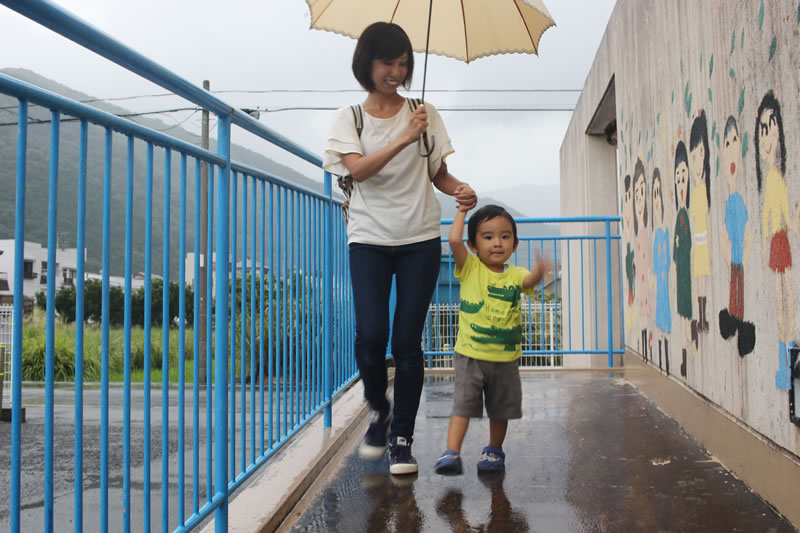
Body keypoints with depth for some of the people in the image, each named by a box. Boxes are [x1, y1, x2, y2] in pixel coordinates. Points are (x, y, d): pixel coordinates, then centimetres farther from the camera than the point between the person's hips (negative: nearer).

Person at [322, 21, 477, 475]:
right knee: (371, 335, -14)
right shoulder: (349, 117, 6)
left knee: (408, 340, -2)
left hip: (420, 239, 1)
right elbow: (358, 168, -11)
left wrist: (461, 190, -9)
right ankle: (380, 411, 16)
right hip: (369, 238, 0)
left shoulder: (424, 113, 9)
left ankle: (402, 438, 11)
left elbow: (438, 173, 12)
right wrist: (404, 139, -24)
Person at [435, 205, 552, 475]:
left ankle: (494, 450, 33)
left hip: (506, 357, 3)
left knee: (500, 409, 15)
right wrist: (463, 210, -8)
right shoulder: (470, 268, -4)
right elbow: (454, 240, -19)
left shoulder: (515, 274, 2)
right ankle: (451, 453, -5)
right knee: (463, 404, -8)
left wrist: (538, 271, -43)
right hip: (470, 354, -3)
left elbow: (528, 281, -21)